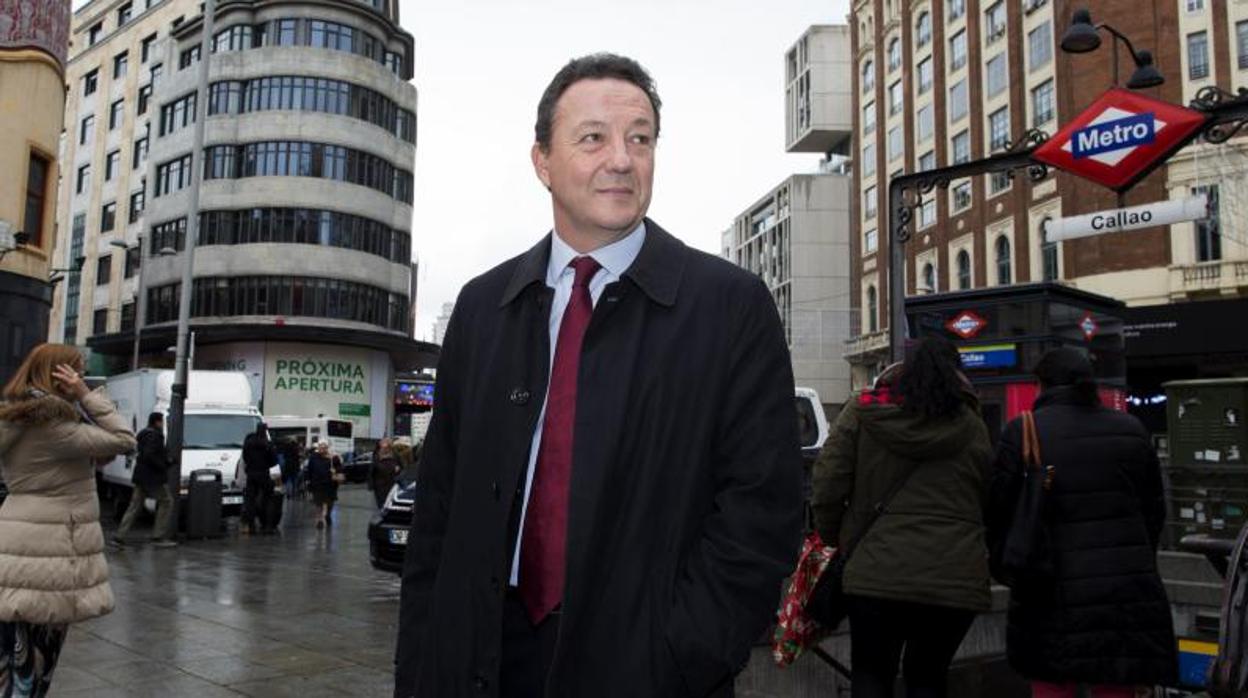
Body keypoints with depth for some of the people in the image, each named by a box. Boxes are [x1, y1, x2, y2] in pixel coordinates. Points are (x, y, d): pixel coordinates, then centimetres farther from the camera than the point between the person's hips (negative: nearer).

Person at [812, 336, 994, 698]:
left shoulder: (862, 412, 2)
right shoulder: (971, 425, 8)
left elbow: (827, 487, -2)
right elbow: (986, 499, 11)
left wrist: (835, 536, 13)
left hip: (878, 571, -2)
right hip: (955, 578, 2)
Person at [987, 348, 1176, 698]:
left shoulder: (1023, 431, -6)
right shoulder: (1131, 429, 6)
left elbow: (999, 508, -7)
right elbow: (1154, 509, 11)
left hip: (1054, 591, -3)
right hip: (1124, 590, 3)